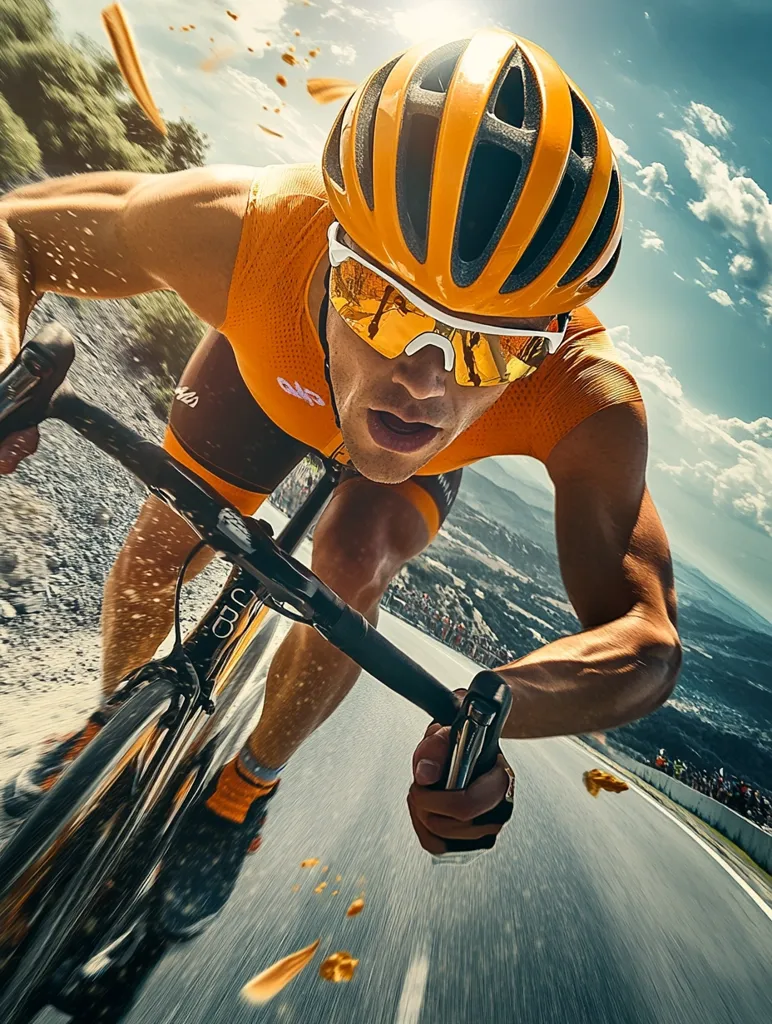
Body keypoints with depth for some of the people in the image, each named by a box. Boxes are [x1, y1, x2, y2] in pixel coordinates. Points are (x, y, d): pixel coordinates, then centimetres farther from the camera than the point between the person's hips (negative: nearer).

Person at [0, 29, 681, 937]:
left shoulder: (586, 403, -41)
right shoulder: (242, 227, -40)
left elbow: (647, 637, -39)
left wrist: (493, 707, -60)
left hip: (429, 452, 0)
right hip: (271, 372, 2)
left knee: (350, 567, -24)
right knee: (161, 541, -3)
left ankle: (250, 781, 9)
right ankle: (112, 718, 32)